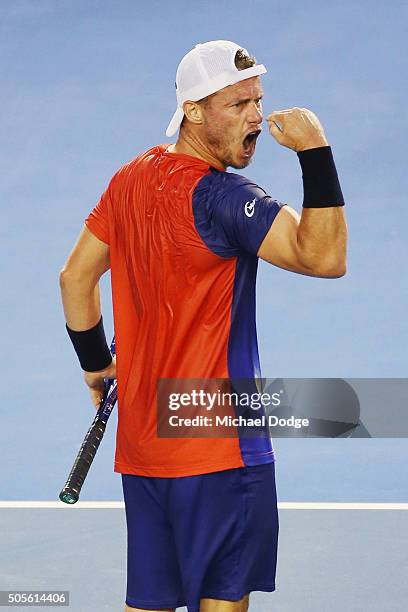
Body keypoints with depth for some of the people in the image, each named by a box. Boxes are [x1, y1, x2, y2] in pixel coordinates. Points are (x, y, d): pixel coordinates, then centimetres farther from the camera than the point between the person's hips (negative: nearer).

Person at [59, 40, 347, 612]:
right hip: (216, 451, -8)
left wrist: (96, 361, 24)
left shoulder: (131, 179, 7)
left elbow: (75, 276, 15)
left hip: (141, 441, 8)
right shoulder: (221, 196, -18)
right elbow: (324, 257, -26)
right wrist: (316, 153, -25)